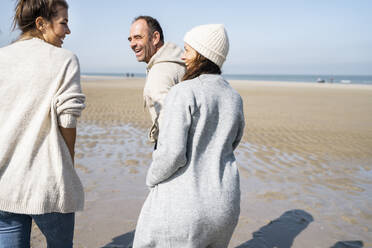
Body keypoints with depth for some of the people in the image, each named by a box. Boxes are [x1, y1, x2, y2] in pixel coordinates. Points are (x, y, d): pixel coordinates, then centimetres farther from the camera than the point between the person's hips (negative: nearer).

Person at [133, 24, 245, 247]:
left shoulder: (183, 93, -17)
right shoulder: (234, 97, 4)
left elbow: (171, 152, -22)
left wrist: (152, 179, -3)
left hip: (183, 204, -6)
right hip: (224, 203, 7)